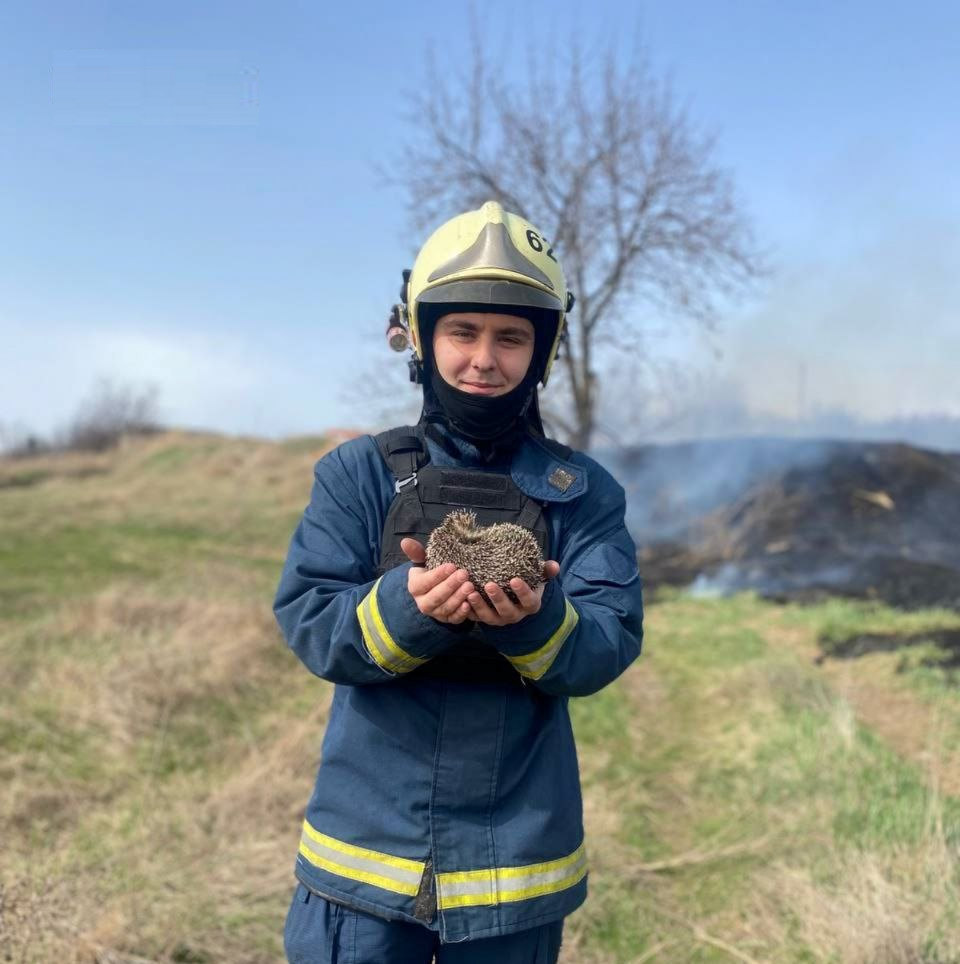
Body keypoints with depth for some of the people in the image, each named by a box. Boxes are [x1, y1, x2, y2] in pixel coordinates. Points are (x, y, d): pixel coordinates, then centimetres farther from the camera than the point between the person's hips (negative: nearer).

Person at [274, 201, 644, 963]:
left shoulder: (583, 491, 0)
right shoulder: (359, 472, -2)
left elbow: (610, 647, -8)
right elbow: (310, 623, -9)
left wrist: (537, 619, -28)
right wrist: (406, 605, -28)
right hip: (366, 845, -1)